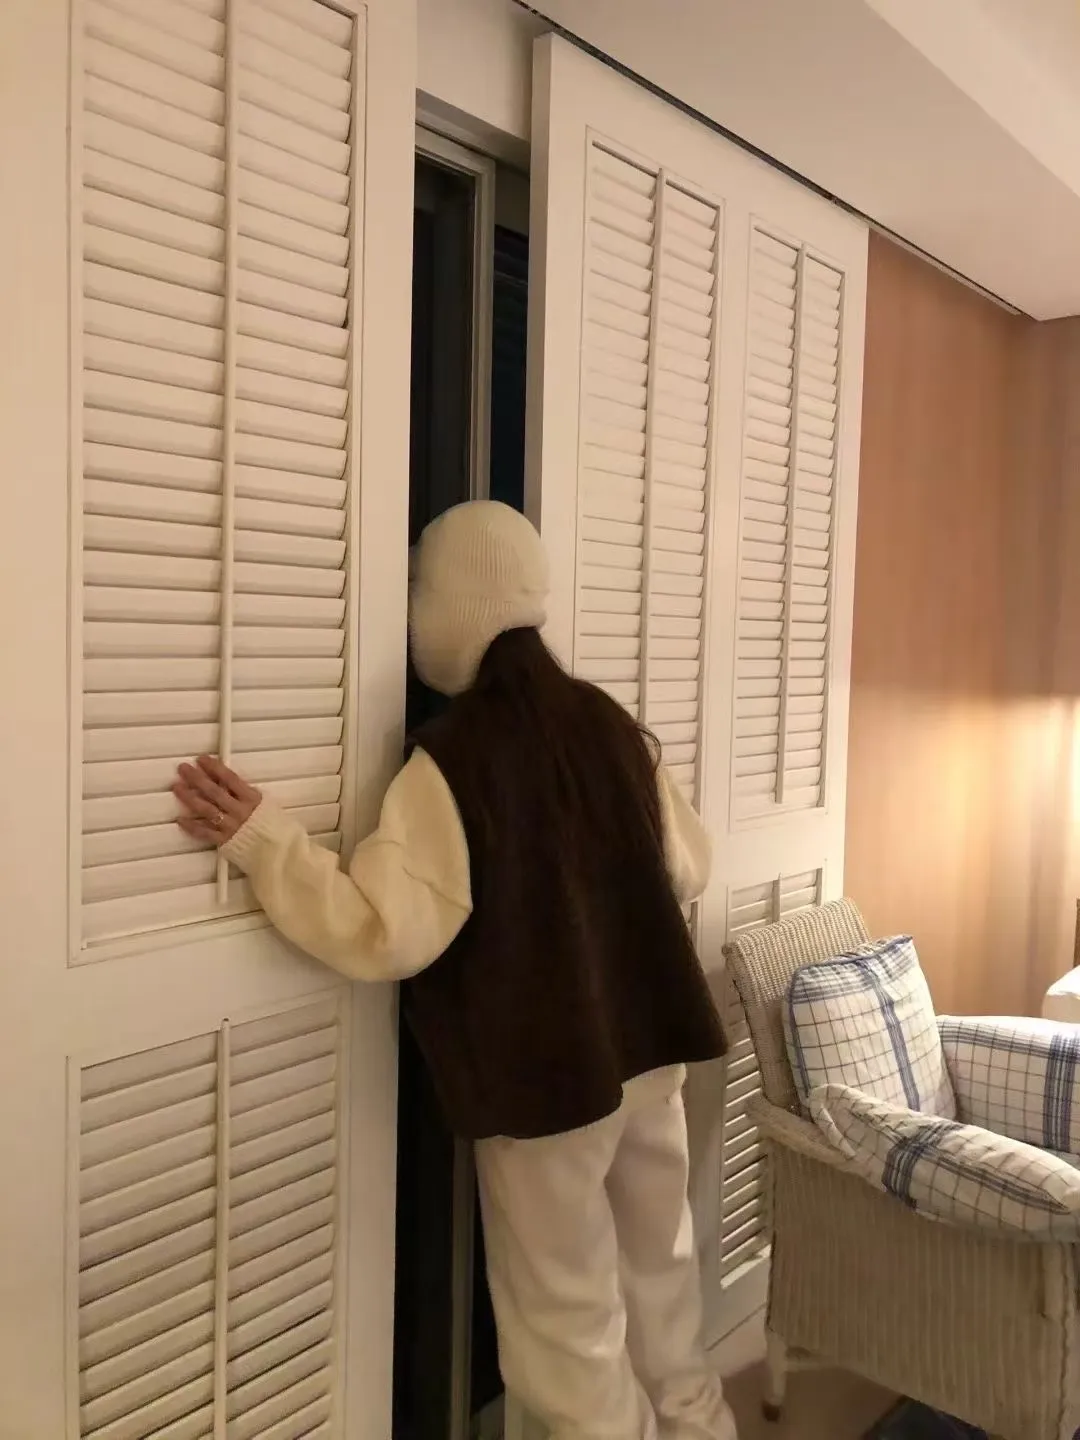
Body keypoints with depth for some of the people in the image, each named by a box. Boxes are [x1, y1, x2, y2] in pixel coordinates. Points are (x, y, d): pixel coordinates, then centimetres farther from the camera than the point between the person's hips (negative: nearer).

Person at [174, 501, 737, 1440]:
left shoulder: (451, 757, -19)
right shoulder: (610, 724, 2)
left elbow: (392, 933, -25)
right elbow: (688, 871, 11)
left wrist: (261, 837, -21)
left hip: (546, 1072, -7)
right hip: (651, 1048, 7)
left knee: (568, 1324, 13)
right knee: (659, 1276, 25)